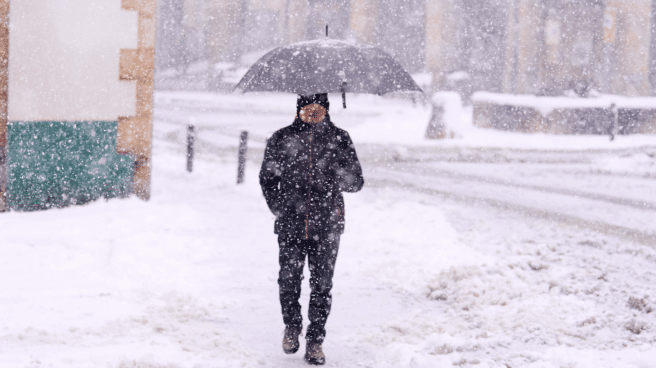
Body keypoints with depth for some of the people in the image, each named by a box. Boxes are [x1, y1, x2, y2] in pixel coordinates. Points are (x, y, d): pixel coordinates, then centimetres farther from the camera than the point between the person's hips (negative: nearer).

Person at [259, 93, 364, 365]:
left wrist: (340, 177, -16)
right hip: (291, 224, 0)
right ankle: (292, 326, 30)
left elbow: (356, 183, 5)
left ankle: (315, 341, 15)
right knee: (288, 281, 2)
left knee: (322, 285, 2)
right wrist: (278, 208, 6)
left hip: (327, 226, 0)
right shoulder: (282, 139, 3)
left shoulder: (339, 139, 2)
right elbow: (267, 177, 15)